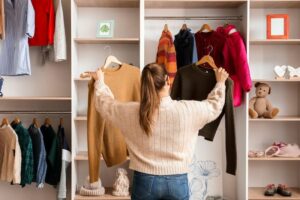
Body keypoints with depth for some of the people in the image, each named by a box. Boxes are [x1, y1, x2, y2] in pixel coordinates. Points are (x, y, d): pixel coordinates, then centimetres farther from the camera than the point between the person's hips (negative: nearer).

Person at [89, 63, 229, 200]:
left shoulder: (131, 112, -9)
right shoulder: (187, 110, -11)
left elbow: (104, 103, 10)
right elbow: (214, 106, 8)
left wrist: (99, 81, 27)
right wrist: (220, 83, 26)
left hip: (144, 180, 1)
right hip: (177, 181, 0)